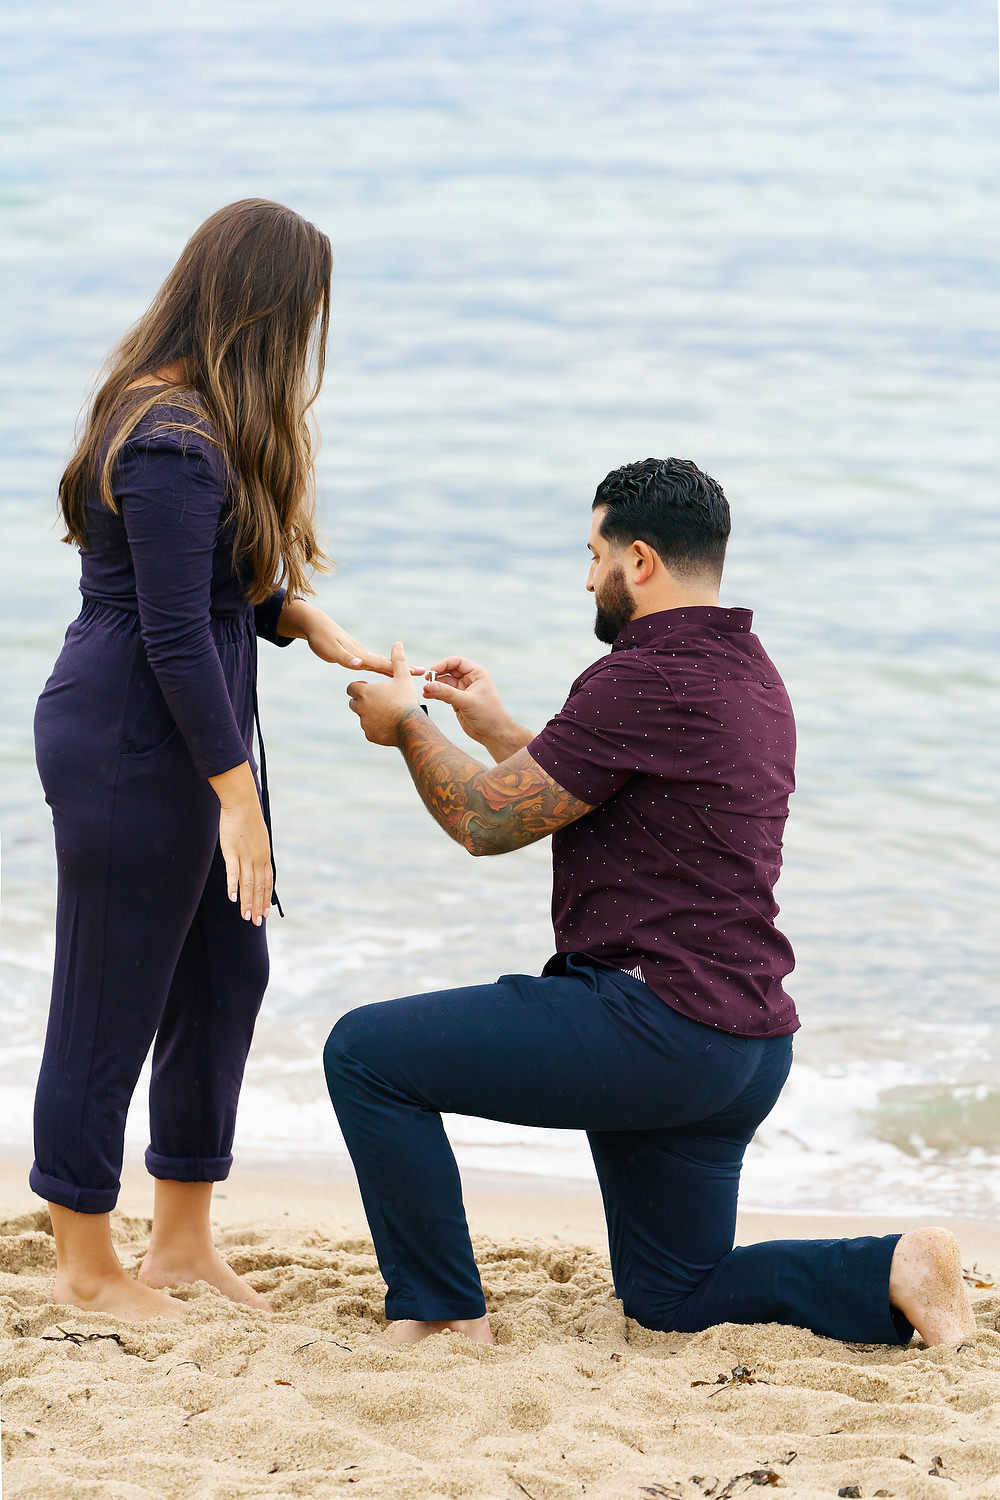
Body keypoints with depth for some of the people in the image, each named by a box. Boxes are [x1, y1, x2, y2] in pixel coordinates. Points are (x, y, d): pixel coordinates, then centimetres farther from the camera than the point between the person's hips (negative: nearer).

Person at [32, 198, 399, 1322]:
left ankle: (184, 1240, 26)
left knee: (228, 975, 15)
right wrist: (236, 797, -20)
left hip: (189, 730, 11)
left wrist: (304, 621, 2)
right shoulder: (176, 447, -23)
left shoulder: (179, 412, 9)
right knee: (113, 997, 2)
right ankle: (83, 1266, 15)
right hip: (132, 746, -11)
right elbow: (174, 636, -23)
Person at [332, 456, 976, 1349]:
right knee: (675, 1300, 22)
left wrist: (408, 725, 7)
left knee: (367, 1052, -5)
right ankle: (892, 1275, 3)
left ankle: (441, 1311, 0)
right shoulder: (750, 677, 16)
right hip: (748, 1049, 10)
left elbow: (487, 821, -10)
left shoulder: (644, 680, -16)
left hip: (652, 1024, -10)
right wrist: (491, 724, 29)